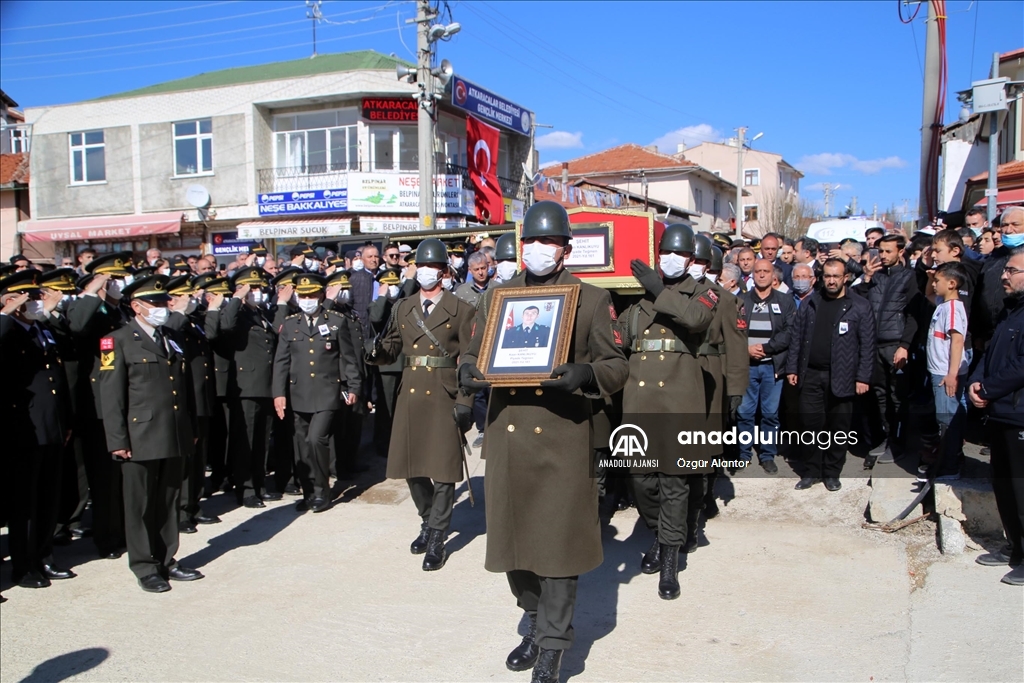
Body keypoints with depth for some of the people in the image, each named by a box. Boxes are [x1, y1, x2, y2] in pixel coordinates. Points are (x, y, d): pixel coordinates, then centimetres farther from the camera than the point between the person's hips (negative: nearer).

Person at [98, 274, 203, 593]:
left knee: (168, 502, 13)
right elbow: (111, 395, -9)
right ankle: (145, 568, 16)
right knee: (141, 505, 5)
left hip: (174, 438, 6)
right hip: (140, 438, -6)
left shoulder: (174, 339, 15)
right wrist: (117, 440, -13)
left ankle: (166, 560, 24)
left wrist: (191, 429, 14)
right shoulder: (119, 341, -4)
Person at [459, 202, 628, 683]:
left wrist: (586, 375, -21)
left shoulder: (592, 300, 4)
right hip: (506, 437, 4)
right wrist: (467, 372, -9)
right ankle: (537, 624, 33)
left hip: (563, 440, -3)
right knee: (513, 534, 12)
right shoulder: (496, 297, 13)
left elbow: (617, 366, 0)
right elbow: (474, 353, 15)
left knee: (558, 540, -1)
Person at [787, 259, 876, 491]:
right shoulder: (809, 304, 8)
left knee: (838, 427, 5)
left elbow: (867, 345, -3)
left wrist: (863, 378, -8)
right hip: (811, 374, 2)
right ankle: (811, 472, 16)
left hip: (842, 377, -2)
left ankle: (832, 473, 19)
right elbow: (796, 337, 10)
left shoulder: (860, 307, -1)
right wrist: (792, 368, 4)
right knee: (811, 424, 5)